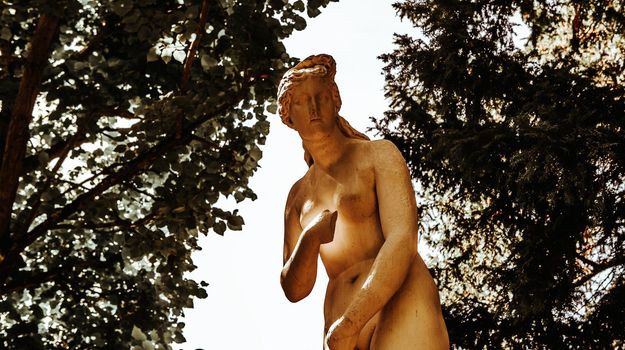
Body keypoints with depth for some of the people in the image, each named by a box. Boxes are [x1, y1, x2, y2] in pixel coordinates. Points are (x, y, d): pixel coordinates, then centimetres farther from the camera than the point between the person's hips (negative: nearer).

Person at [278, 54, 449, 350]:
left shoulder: (378, 154, 8)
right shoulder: (298, 195, 23)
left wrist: (348, 325, -17)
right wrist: (309, 241, -5)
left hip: (402, 310, -5)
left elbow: (402, 240, -8)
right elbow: (294, 289, 18)